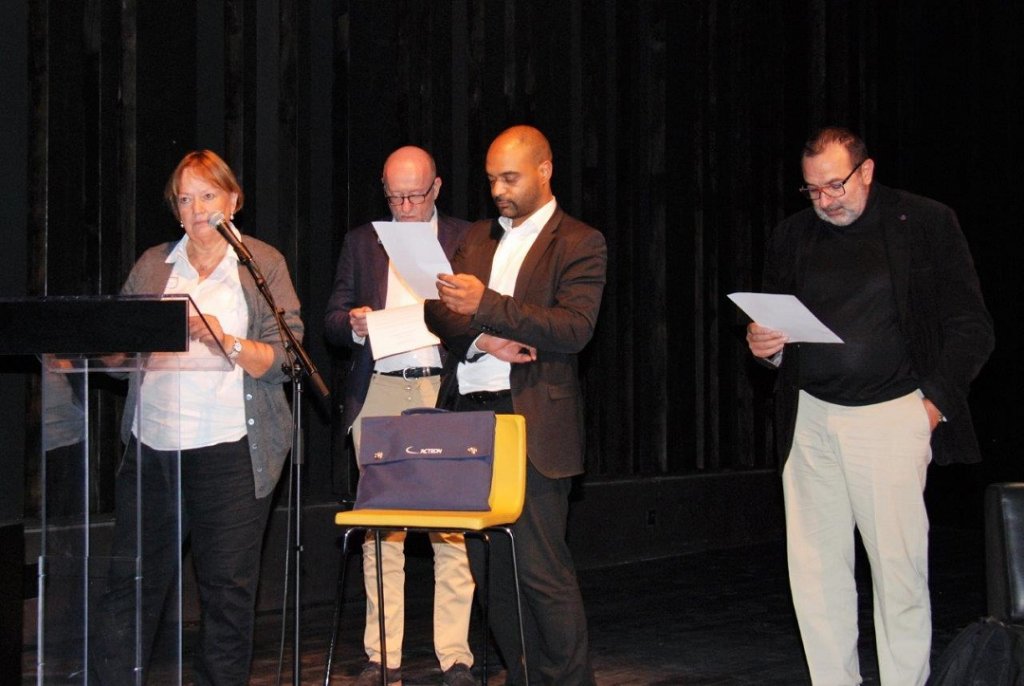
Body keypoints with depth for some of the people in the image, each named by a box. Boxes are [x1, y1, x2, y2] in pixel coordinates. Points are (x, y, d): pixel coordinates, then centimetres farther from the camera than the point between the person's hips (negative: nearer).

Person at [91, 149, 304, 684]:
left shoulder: (263, 265, 5)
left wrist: (228, 342, -18)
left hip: (231, 449, -3)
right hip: (152, 445, 3)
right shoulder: (152, 266, 15)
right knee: (131, 579, 3)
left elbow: (285, 358, -3)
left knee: (227, 588, 2)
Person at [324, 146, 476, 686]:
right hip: (378, 395, 2)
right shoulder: (360, 241, 15)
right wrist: (354, 323, -8)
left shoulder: (467, 239, 11)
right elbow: (332, 320, 14)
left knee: (452, 527, -5)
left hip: (445, 393, -2)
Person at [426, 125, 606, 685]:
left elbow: (574, 327, -13)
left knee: (542, 569, -8)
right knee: (492, 567, 9)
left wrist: (487, 306, -22)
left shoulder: (579, 244, 0)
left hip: (532, 422, -6)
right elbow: (439, 312, 11)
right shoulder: (477, 238, 18)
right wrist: (483, 338, -10)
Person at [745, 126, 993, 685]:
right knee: (814, 571, 4)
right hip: (810, 418, 4)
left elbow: (971, 327, 3)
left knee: (899, 567, -5)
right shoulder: (792, 236, 13)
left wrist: (935, 402, -6)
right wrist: (761, 343, -1)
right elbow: (774, 327, 22)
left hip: (891, 416, -4)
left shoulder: (926, 223, 2)